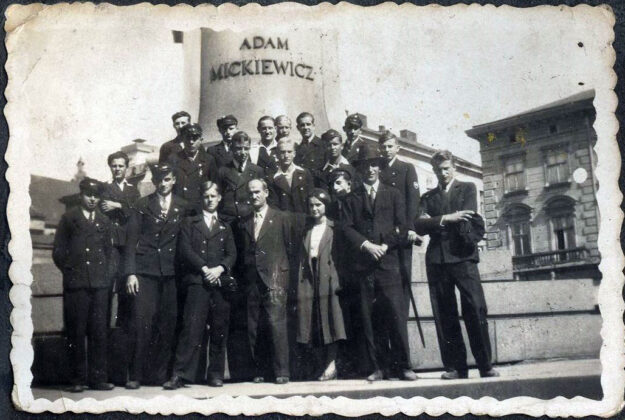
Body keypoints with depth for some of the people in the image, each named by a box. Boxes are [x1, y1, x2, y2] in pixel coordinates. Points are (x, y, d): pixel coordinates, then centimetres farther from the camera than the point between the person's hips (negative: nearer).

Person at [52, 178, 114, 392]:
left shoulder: (104, 221, 17)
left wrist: (105, 273, 9)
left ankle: (97, 377, 6)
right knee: (76, 332, -1)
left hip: (99, 283, 3)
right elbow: (58, 251, 7)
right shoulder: (68, 218, 8)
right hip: (75, 283, -3)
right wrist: (69, 271, 0)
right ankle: (77, 379, 5)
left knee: (99, 332, 0)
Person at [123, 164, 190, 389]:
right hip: (145, 271, -2)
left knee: (167, 324, 3)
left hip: (170, 272, 2)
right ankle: (136, 375, 0)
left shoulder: (183, 207, 10)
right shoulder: (143, 205, 5)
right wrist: (130, 273, -6)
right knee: (141, 322, -7)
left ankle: (159, 374, 12)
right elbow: (131, 241, 2)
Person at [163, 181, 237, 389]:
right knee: (191, 328, -12)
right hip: (197, 281, -3)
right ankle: (180, 374, -11)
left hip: (220, 282, 3)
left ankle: (216, 373, 9)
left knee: (220, 330, 1)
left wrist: (219, 269, -8)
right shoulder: (190, 223, 14)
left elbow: (232, 254, 12)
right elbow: (185, 249, 1)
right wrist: (205, 269, -10)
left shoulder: (225, 227, 22)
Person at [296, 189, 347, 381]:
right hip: (308, 278, 4)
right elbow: (301, 256, 12)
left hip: (329, 277, -4)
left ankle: (331, 364, -4)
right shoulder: (306, 229, 15)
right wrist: (300, 277, 0)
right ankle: (320, 363, 10)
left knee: (330, 319, -7)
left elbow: (340, 253, -1)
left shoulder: (334, 228, 4)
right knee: (312, 320, 3)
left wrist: (339, 279, -11)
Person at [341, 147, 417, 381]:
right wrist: (366, 245, -10)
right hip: (363, 264, 1)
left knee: (396, 314, -7)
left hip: (388, 262, -1)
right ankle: (378, 367, 4)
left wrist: (384, 246, -5)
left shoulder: (392, 195, 14)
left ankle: (403, 366, -1)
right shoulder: (353, 199, 15)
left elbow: (401, 226, 6)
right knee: (369, 318, -1)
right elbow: (347, 228, 4)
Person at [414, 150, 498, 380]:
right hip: (436, 259, 3)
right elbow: (419, 225, 3)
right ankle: (455, 367, 4)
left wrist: (435, 221, 1)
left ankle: (485, 365, -4)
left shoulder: (467, 188, 14)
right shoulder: (428, 197, 20)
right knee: (445, 316, 0)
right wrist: (445, 219, -10)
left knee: (476, 310, -9)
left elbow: (466, 219, -2)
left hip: (462, 256, -3)